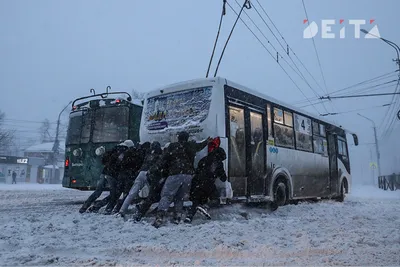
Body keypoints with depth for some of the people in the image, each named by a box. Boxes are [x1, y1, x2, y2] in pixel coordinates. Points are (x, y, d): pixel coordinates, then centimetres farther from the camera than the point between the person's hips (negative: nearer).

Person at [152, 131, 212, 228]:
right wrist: (207, 141, 57)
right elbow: (200, 146, 38)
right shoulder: (192, 146, 16)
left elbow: (165, 159, 0)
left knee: (166, 196, -5)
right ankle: (177, 218, 9)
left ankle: (160, 217, -21)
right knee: (180, 197, 16)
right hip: (188, 175, 4)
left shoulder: (173, 146, 6)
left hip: (175, 175, -4)